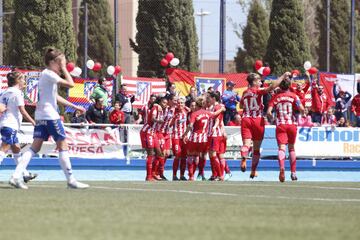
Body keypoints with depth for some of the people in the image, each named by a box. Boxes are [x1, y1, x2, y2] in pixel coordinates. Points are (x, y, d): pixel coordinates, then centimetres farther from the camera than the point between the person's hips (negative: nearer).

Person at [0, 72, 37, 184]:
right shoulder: (17, 93, -9)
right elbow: (22, 111, -12)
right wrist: (33, 122, -6)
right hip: (11, 125, -9)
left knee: (16, 148, 16)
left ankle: (25, 174, 23)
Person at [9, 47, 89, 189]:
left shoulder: (48, 74, 19)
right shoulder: (49, 74, -12)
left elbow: (55, 97, 26)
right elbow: (70, 84, -17)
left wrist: (74, 107, 27)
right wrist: (64, 69, -5)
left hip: (41, 117, 9)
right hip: (50, 115, -9)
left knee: (35, 147, 3)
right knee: (63, 146, -2)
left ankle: (16, 176, -9)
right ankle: (71, 180, 1)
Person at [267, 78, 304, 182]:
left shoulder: (275, 97, 5)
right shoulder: (293, 96, 3)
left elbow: (269, 112, -5)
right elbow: (301, 108, -11)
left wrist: (271, 117, 16)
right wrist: (302, 113, 11)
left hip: (280, 125, -1)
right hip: (292, 124, 1)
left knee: (281, 147, -12)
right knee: (291, 148, 17)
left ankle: (282, 167, -39)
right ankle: (293, 172, 20)